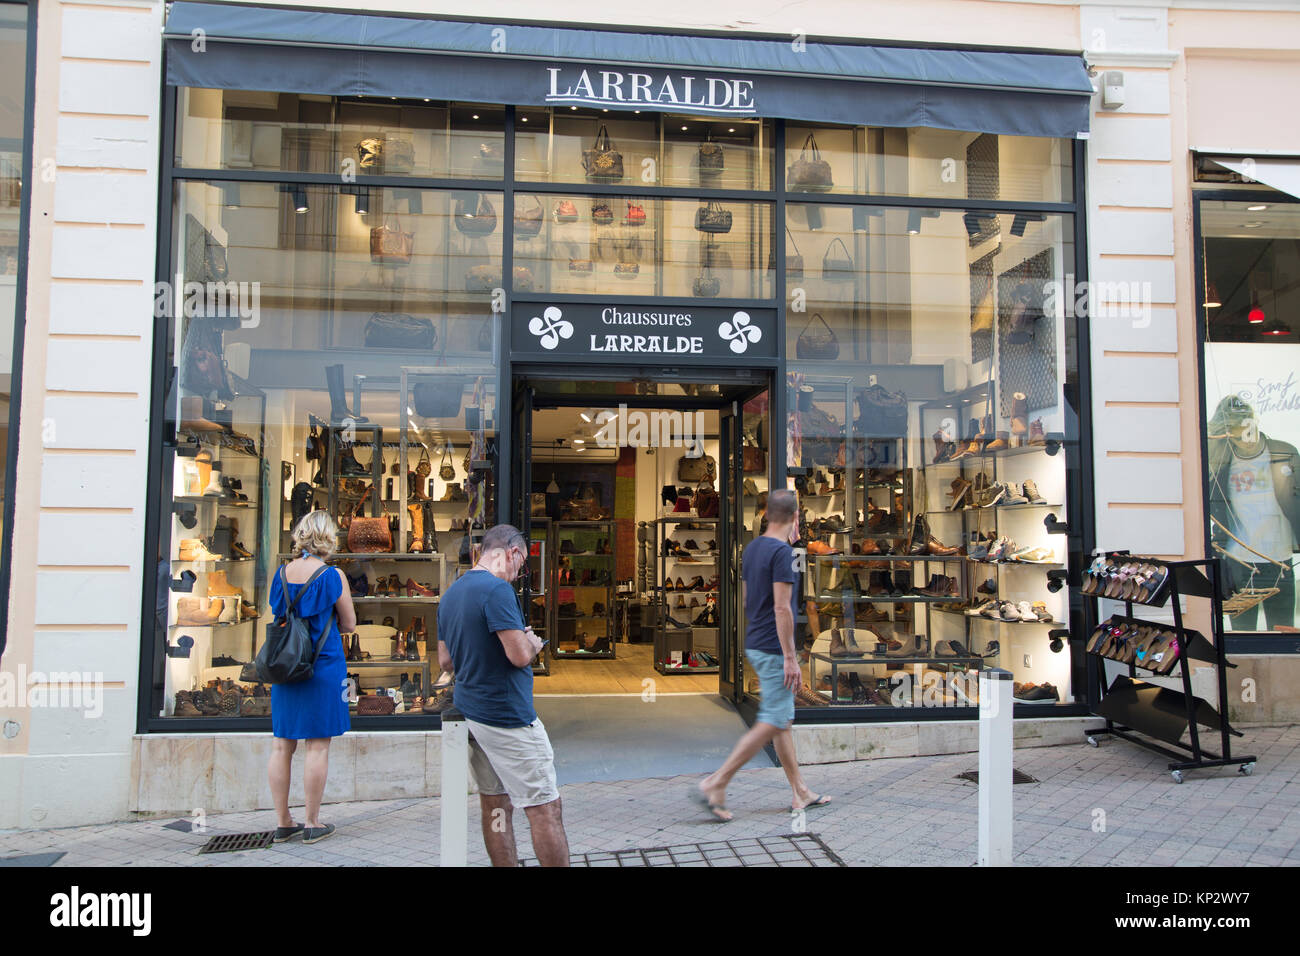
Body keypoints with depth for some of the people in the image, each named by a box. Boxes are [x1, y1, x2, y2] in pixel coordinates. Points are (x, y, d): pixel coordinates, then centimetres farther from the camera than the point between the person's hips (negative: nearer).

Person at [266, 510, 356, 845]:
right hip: (323, 666, -5)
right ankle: (312, 823, 9)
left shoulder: (282, 573, 3)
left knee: (281, 745, 10)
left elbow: (276, 618, 16)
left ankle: (282, 822, 18)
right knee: (318, 746, 2)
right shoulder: (333, 576, -10)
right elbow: (349, 623, -3)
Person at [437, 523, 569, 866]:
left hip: (470, 710, 9)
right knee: (544, 808, -1)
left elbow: (446, 661, 17)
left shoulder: (450, 594, 12)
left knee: (495, 805, 14)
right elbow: (520, 655, -22)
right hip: (508, 716, -9)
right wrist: (532, 643, -1)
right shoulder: (497, 589, -17)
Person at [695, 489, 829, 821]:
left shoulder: (752, 548, 10)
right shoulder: (782, 552, -17)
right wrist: (790, 657, -18)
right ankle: (716, 784, -5)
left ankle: (801, 792, 22)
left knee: (783, 720, 14)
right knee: (773, 723, -4)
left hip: (755, 645, 10)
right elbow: (782, 608, -21)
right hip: (773, 649, -10)